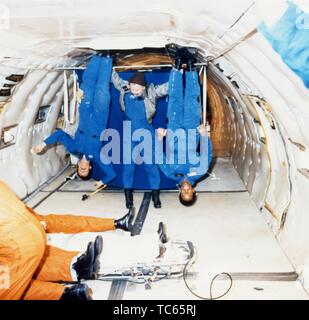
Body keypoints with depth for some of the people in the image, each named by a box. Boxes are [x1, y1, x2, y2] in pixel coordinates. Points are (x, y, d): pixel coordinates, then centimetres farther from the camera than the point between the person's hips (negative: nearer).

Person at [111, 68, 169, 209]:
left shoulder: (151, 92, -11)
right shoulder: (124, 89, -4)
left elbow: (167, 87, -8)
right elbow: (115, 79, 11)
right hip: (130, 133, 2)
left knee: (150, 163, 4)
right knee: (129, 164, 7)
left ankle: (155, 194, 15)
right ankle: (128, 194, 19)